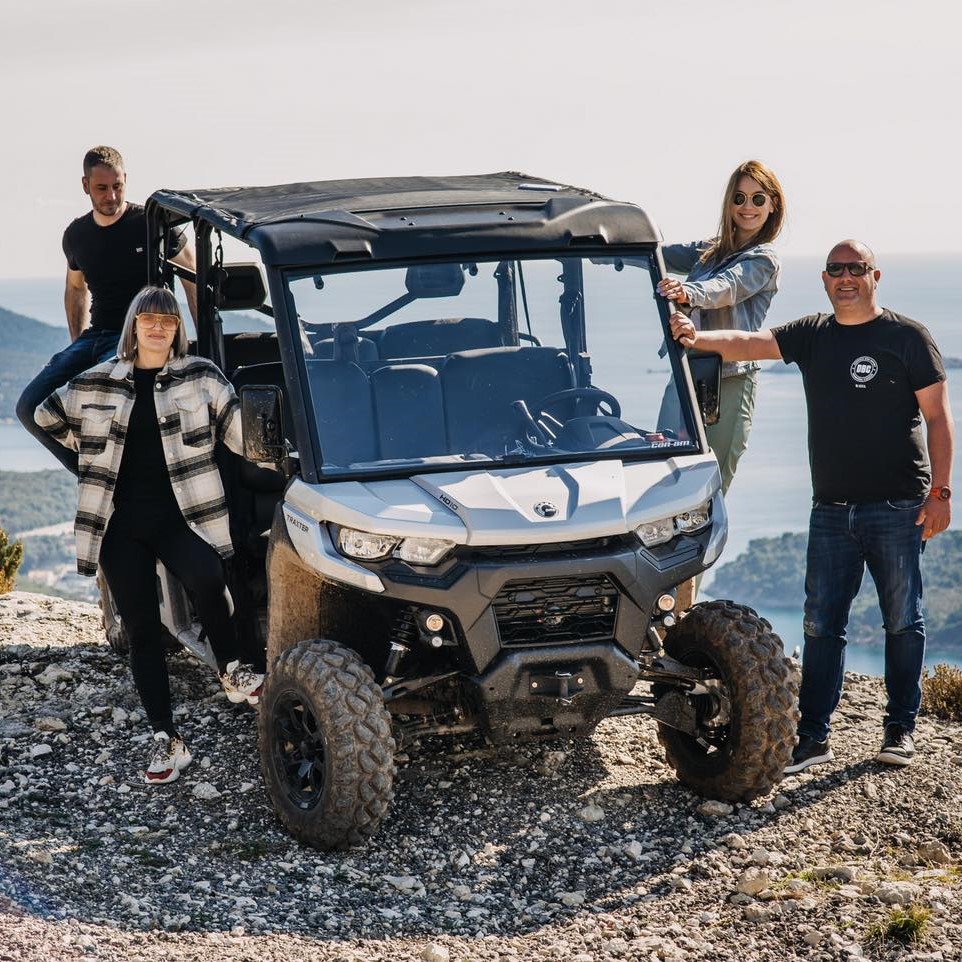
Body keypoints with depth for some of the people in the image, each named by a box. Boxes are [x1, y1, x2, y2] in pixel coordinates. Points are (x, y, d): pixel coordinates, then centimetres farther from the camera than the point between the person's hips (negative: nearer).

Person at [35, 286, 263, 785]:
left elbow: (242, 429, 1)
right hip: (120, 524, 3)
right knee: (142, 630, 3)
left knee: (206, 577, -33)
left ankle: (232, 670, -6)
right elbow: (48, 417, 22)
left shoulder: (201, 377, 5)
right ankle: (166, 739, 10)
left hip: (179, 516, -2)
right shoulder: (95, 384, 9)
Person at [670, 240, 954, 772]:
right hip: (830, 508, 4)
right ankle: (812, 737, 7)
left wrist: (940, 491, -11)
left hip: (897, 508, -4)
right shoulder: (811, 336, 9)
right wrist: (697, 338, -25)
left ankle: (901, 728, 17)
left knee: (902, 621, 5)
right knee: (821, 625, 3)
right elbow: (750, 343, -5)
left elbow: (938, 417, -4)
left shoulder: (908, 338, -3)